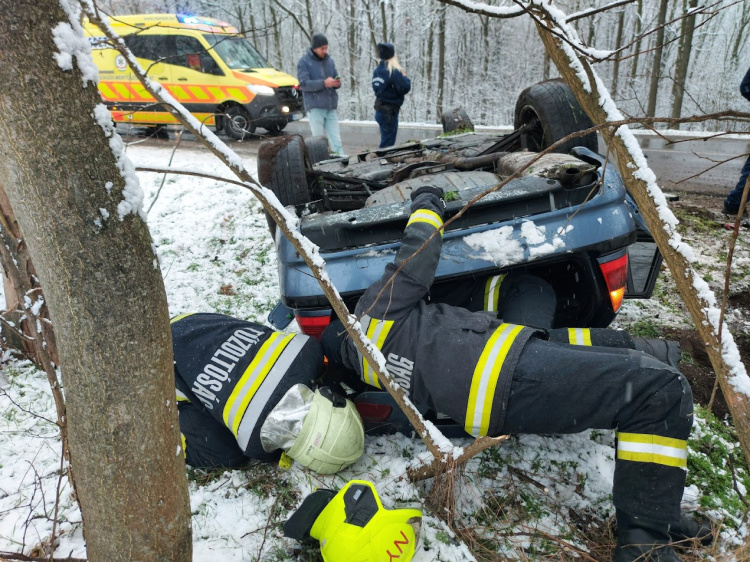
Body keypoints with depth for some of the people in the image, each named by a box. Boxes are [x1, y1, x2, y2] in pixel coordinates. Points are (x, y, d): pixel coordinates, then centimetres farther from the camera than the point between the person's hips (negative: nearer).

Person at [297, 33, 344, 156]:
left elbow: (336, 77, 18)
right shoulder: (304, 62, -1)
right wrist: (324, 83, -23)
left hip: (331, 106, 4)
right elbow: (303, 83, -11)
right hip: (315, 107, -4)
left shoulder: (329, 60, 15)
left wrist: (337, 83, -8)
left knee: (336, 140, 0)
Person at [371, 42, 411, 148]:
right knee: (388, 143, -3)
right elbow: (405, 88, -19)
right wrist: (405, 78, 1)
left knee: (385, 141, 17)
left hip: (380, 110, 8)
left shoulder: (377, 70, 8)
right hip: (390, 112, -8)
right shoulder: (394, 72, -15)